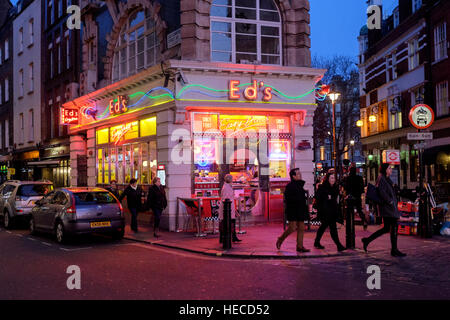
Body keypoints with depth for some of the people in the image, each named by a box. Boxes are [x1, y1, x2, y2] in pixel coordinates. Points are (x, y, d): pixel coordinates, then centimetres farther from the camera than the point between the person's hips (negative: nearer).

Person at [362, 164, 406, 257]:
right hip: (388, 207, -10)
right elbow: (382, 193, -22)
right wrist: (390, 202, -19)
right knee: (394, 227, -6)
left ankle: (367, 240, 15)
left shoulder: (386, 179, 18)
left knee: (386, 228, 12)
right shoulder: (382, 179, -12)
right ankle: (394, 250, 1)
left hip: (388, 207, 10)